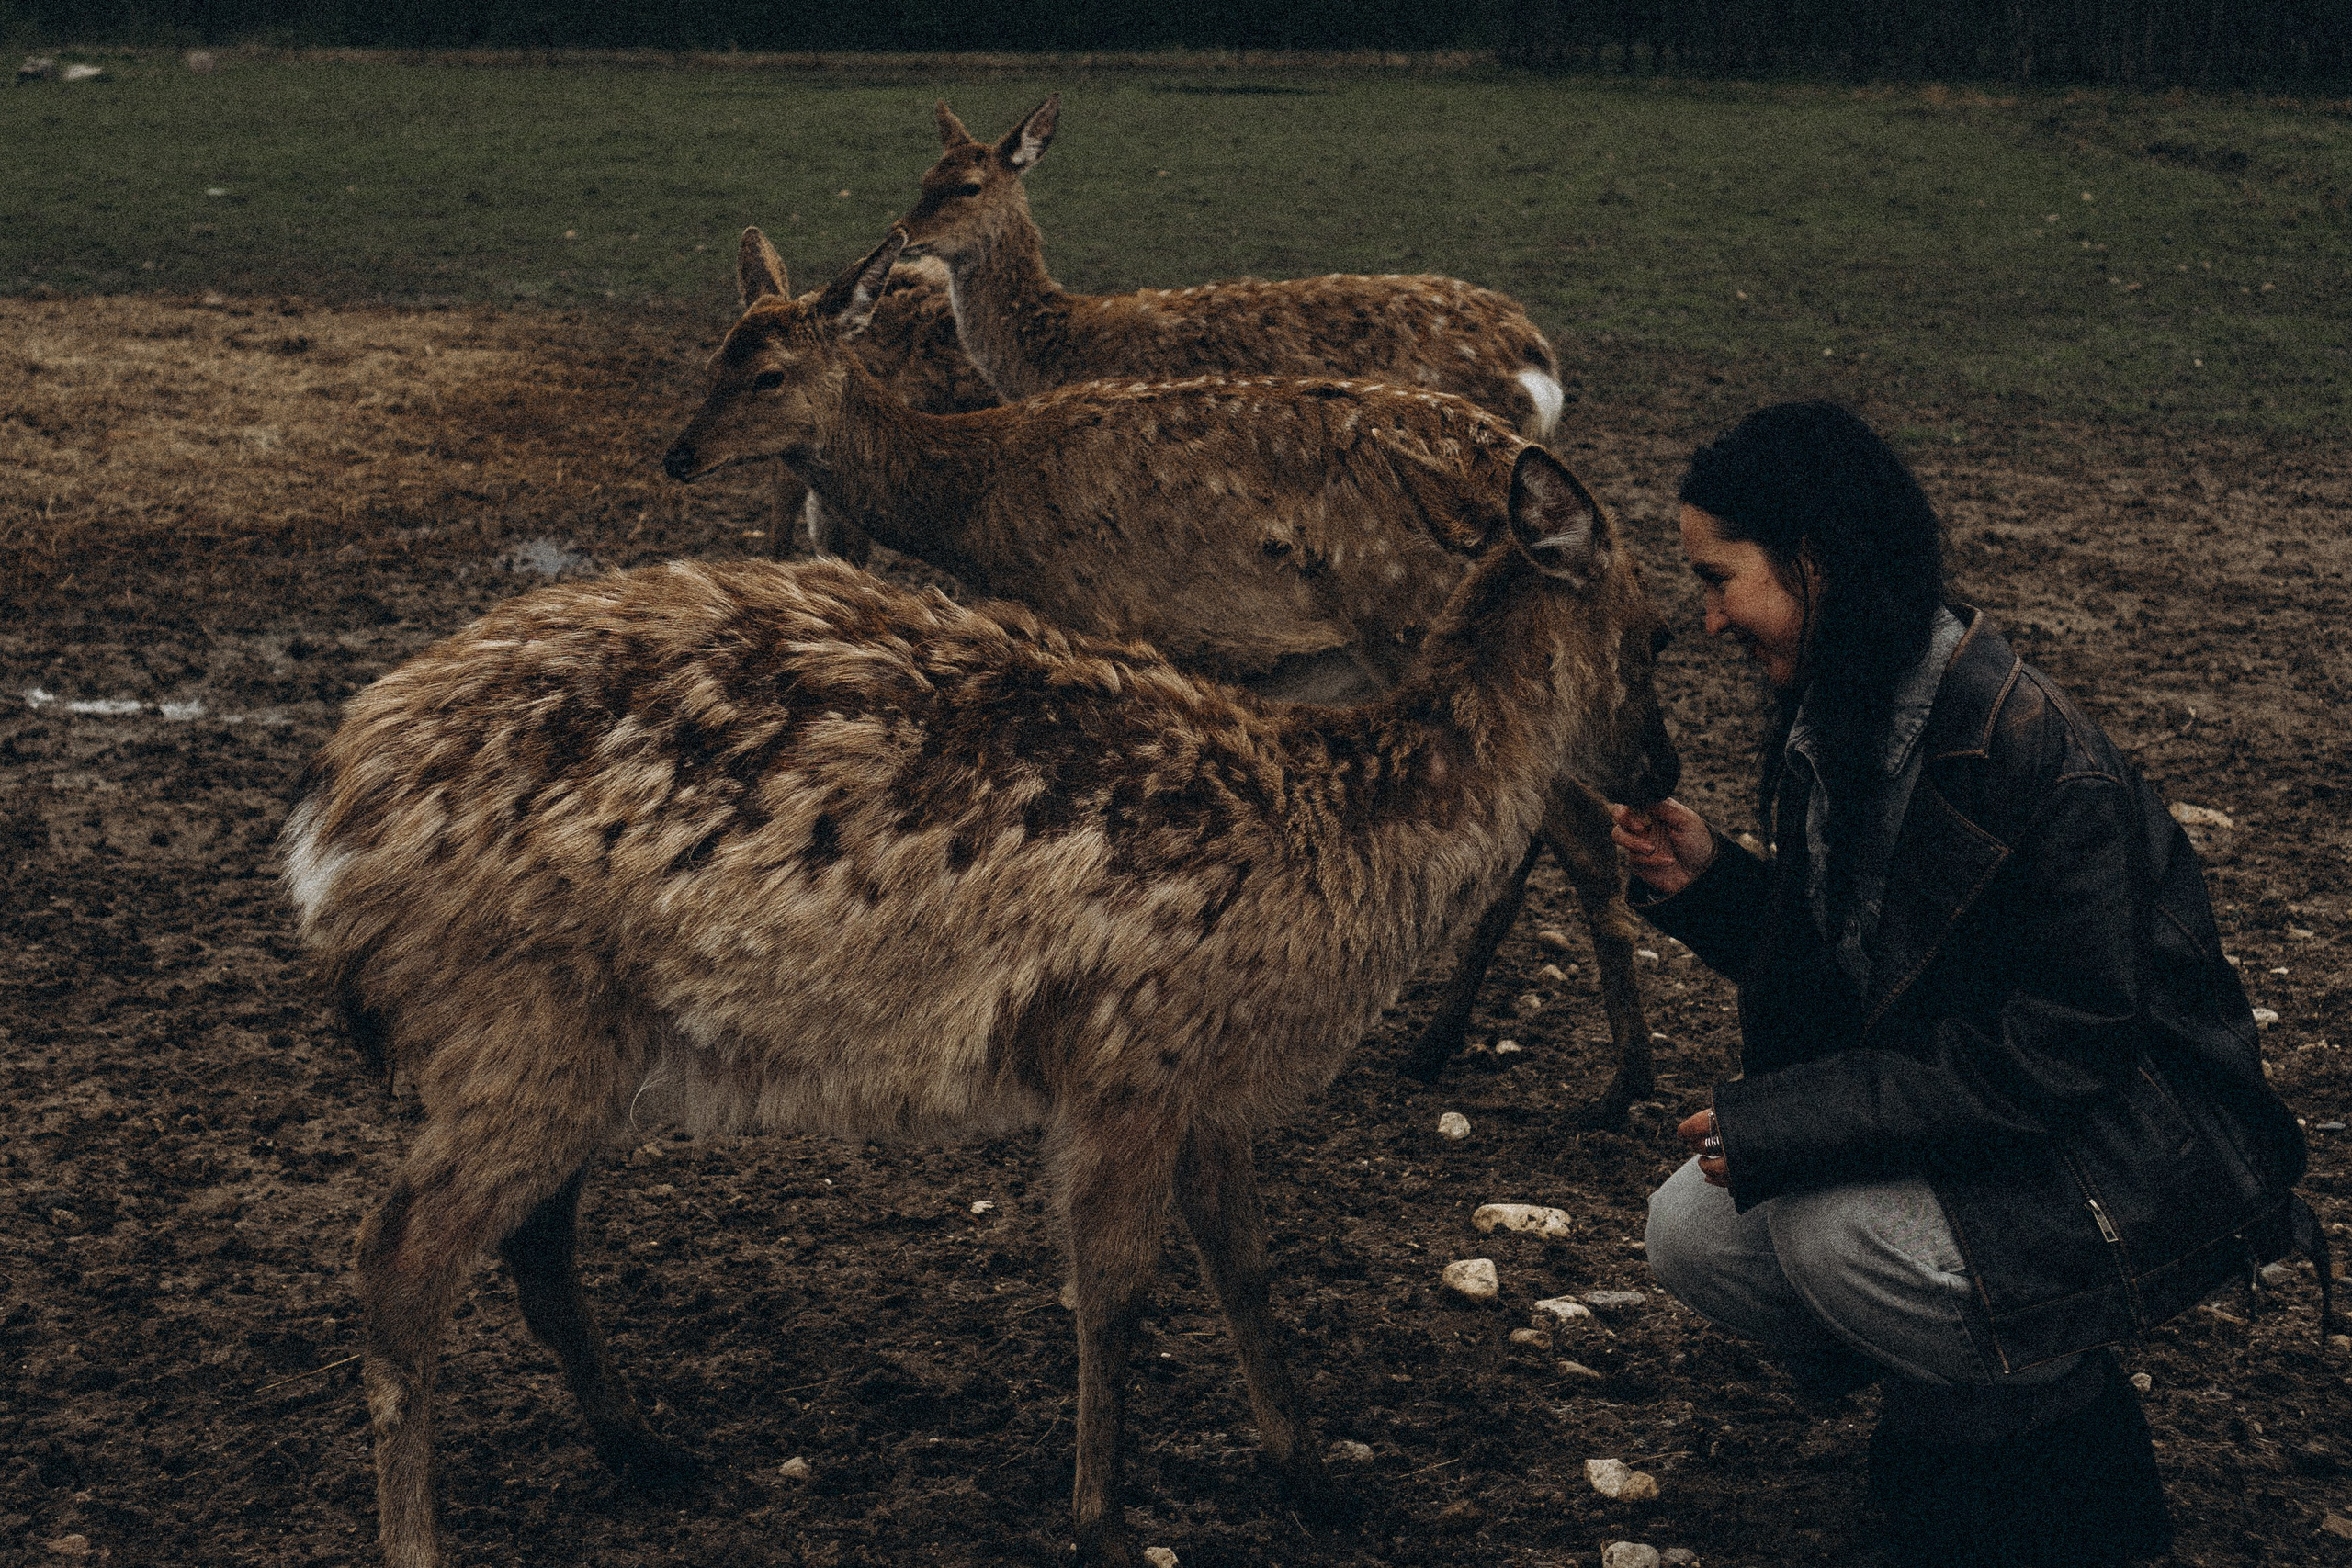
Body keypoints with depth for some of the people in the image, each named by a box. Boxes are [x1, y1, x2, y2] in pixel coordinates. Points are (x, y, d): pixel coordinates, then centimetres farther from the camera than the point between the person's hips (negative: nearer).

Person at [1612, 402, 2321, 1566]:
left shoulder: (2031, 752, -27)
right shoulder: (1838, 717, 1)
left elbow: (2066, 1044, -28)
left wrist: (1794, 1122, -28)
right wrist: (1709, 883, -7)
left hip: (2137, 1152, -8)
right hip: (1965, 1118, 8)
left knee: (1832, 1231, -30)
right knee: (1696, 1237, -9)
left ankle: (2066, 1461, -1)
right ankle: (1956, 1406, 13)